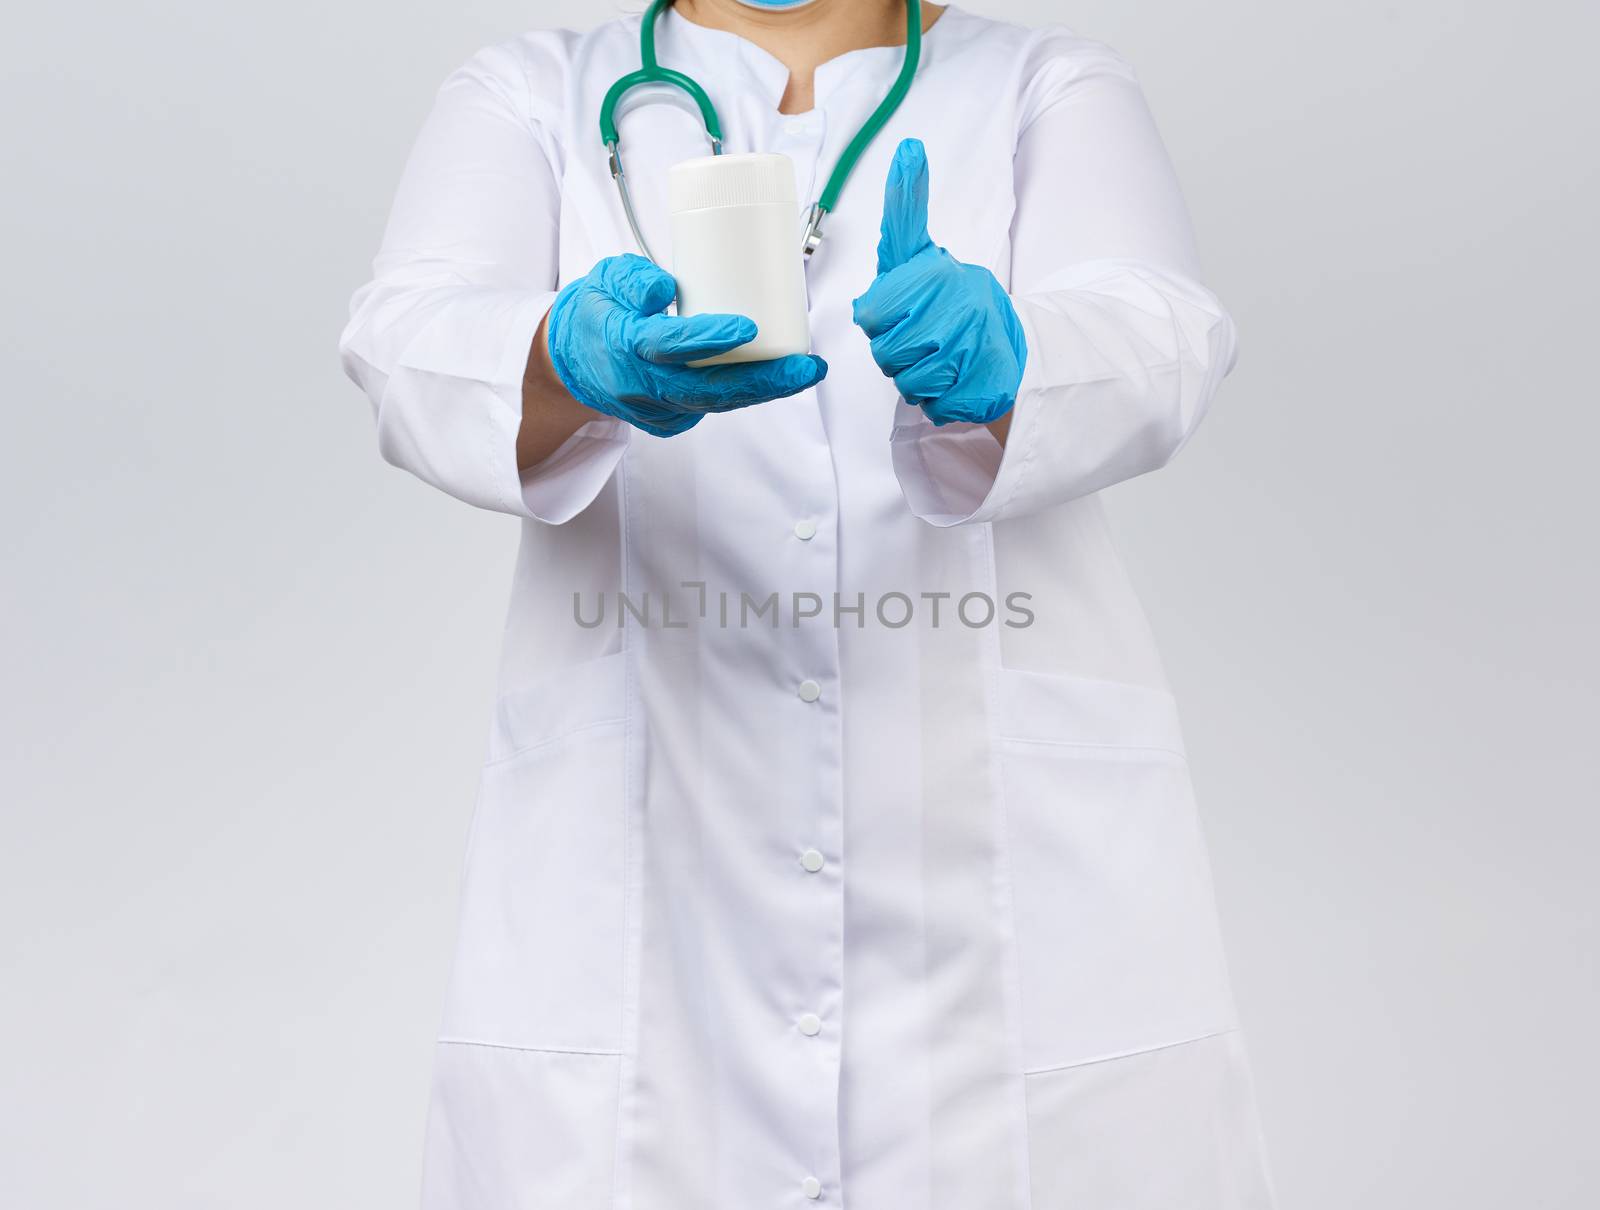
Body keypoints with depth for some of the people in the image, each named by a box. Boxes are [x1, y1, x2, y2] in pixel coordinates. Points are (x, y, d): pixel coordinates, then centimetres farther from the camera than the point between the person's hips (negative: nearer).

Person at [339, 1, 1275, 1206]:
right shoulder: (531, 98, 9)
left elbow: (1149, 344, -11)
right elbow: (415, 343, -9)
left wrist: (993, 358, -33)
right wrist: (574, 359, -31)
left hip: (1009, 847, 1)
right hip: (636, 868, 1)